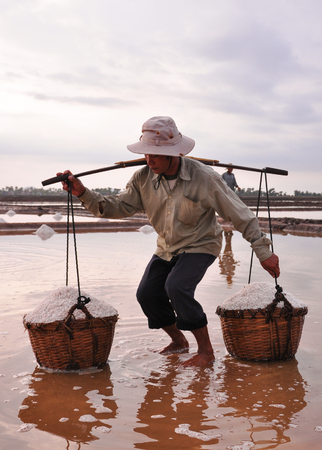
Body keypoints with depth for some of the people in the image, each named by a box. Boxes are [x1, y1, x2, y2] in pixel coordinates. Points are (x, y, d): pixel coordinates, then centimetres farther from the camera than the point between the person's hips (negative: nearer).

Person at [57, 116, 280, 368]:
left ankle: (206, 351, -10)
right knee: (147, 294, -2)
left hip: (200, 245, -6)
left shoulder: (204, 178, -25)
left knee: (176, 287, -27)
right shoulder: (144, 178, -12)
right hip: (166, 248, 6)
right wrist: (83, 193, -24)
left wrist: (264, 253, -17)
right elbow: (119, 207, -8)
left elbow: (240, 215, -19)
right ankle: (179, 342, 24)